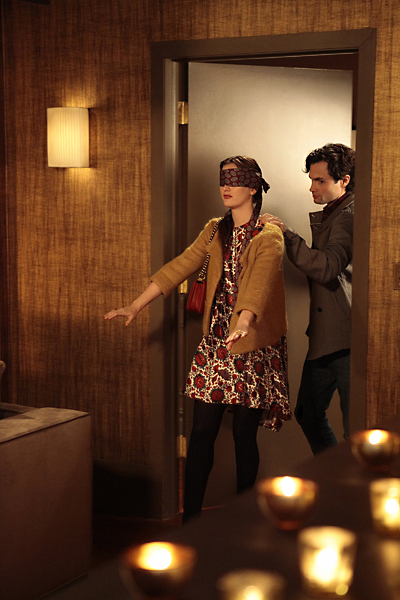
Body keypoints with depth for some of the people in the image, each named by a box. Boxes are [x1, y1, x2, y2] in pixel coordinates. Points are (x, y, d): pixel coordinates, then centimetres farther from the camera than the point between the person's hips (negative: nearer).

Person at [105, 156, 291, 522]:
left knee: (244, 433, 0)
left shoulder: (269, 236, -8)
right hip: (215, 343, 5)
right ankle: (190, 519, 6)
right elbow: (179, 268, 10)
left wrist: (244, 321, -44)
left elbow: (261, 280, -26)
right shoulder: (215, 231, 12)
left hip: (253, 345, -4)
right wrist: (137, 306, 3)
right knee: (202, 431, 0)